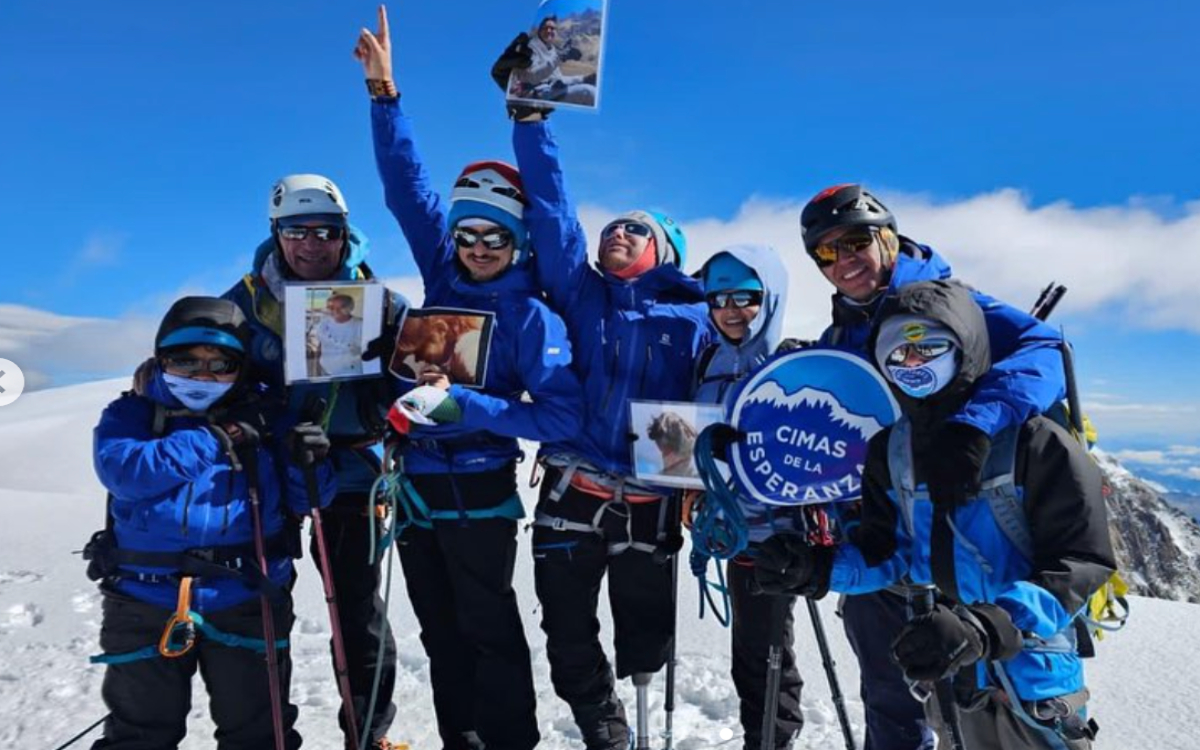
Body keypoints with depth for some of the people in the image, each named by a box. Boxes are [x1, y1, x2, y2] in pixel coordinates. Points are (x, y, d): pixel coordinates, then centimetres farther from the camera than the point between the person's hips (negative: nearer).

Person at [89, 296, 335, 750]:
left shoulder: (265, 419, 5)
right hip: (146, 599, 0)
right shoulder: (131, 414, 3)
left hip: (245, 600, 1)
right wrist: (210, 441, -18)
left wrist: (307, 464, -18)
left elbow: (304, 500, 4)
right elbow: (121, 469, -18)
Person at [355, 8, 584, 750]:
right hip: (416, 481, 6)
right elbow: (407, 184, 5)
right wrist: (384, 91, -2)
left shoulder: (531, 315, -13)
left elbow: (563, 416, -19)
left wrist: (461, 405, -24)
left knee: (489, 630, 4)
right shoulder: (443, 277, 2)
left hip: (479, 490, -6)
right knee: (441, 633, 15)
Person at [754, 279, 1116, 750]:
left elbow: (1080, 564, -21)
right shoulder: (889, 452, -1)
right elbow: (888, 552, 5)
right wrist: (817, 570, -14)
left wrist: (983, 628, -35)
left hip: (1035, 673, -5)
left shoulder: (1033, 441, -19)